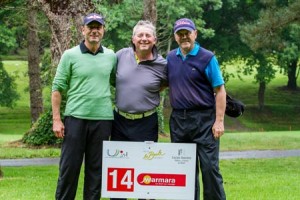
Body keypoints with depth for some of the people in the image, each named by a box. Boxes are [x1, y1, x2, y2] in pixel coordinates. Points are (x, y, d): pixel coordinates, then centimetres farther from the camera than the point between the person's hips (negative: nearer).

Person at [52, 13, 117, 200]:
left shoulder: (111, 56, 7)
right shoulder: (70, 55, 0)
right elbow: (58, 87, 0)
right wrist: (56, 119, -7)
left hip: (103, 119, 2)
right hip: (75, 118, -2)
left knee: (96, 169, 8)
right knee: (69, 166, 0)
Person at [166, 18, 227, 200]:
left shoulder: (207, 58, -5)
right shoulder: (170, 58, 10)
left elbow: (220, 91, -7)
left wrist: (219, 121, -13)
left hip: (204, 119, -5)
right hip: (178, 120, 5)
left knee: (209, 167, -7)